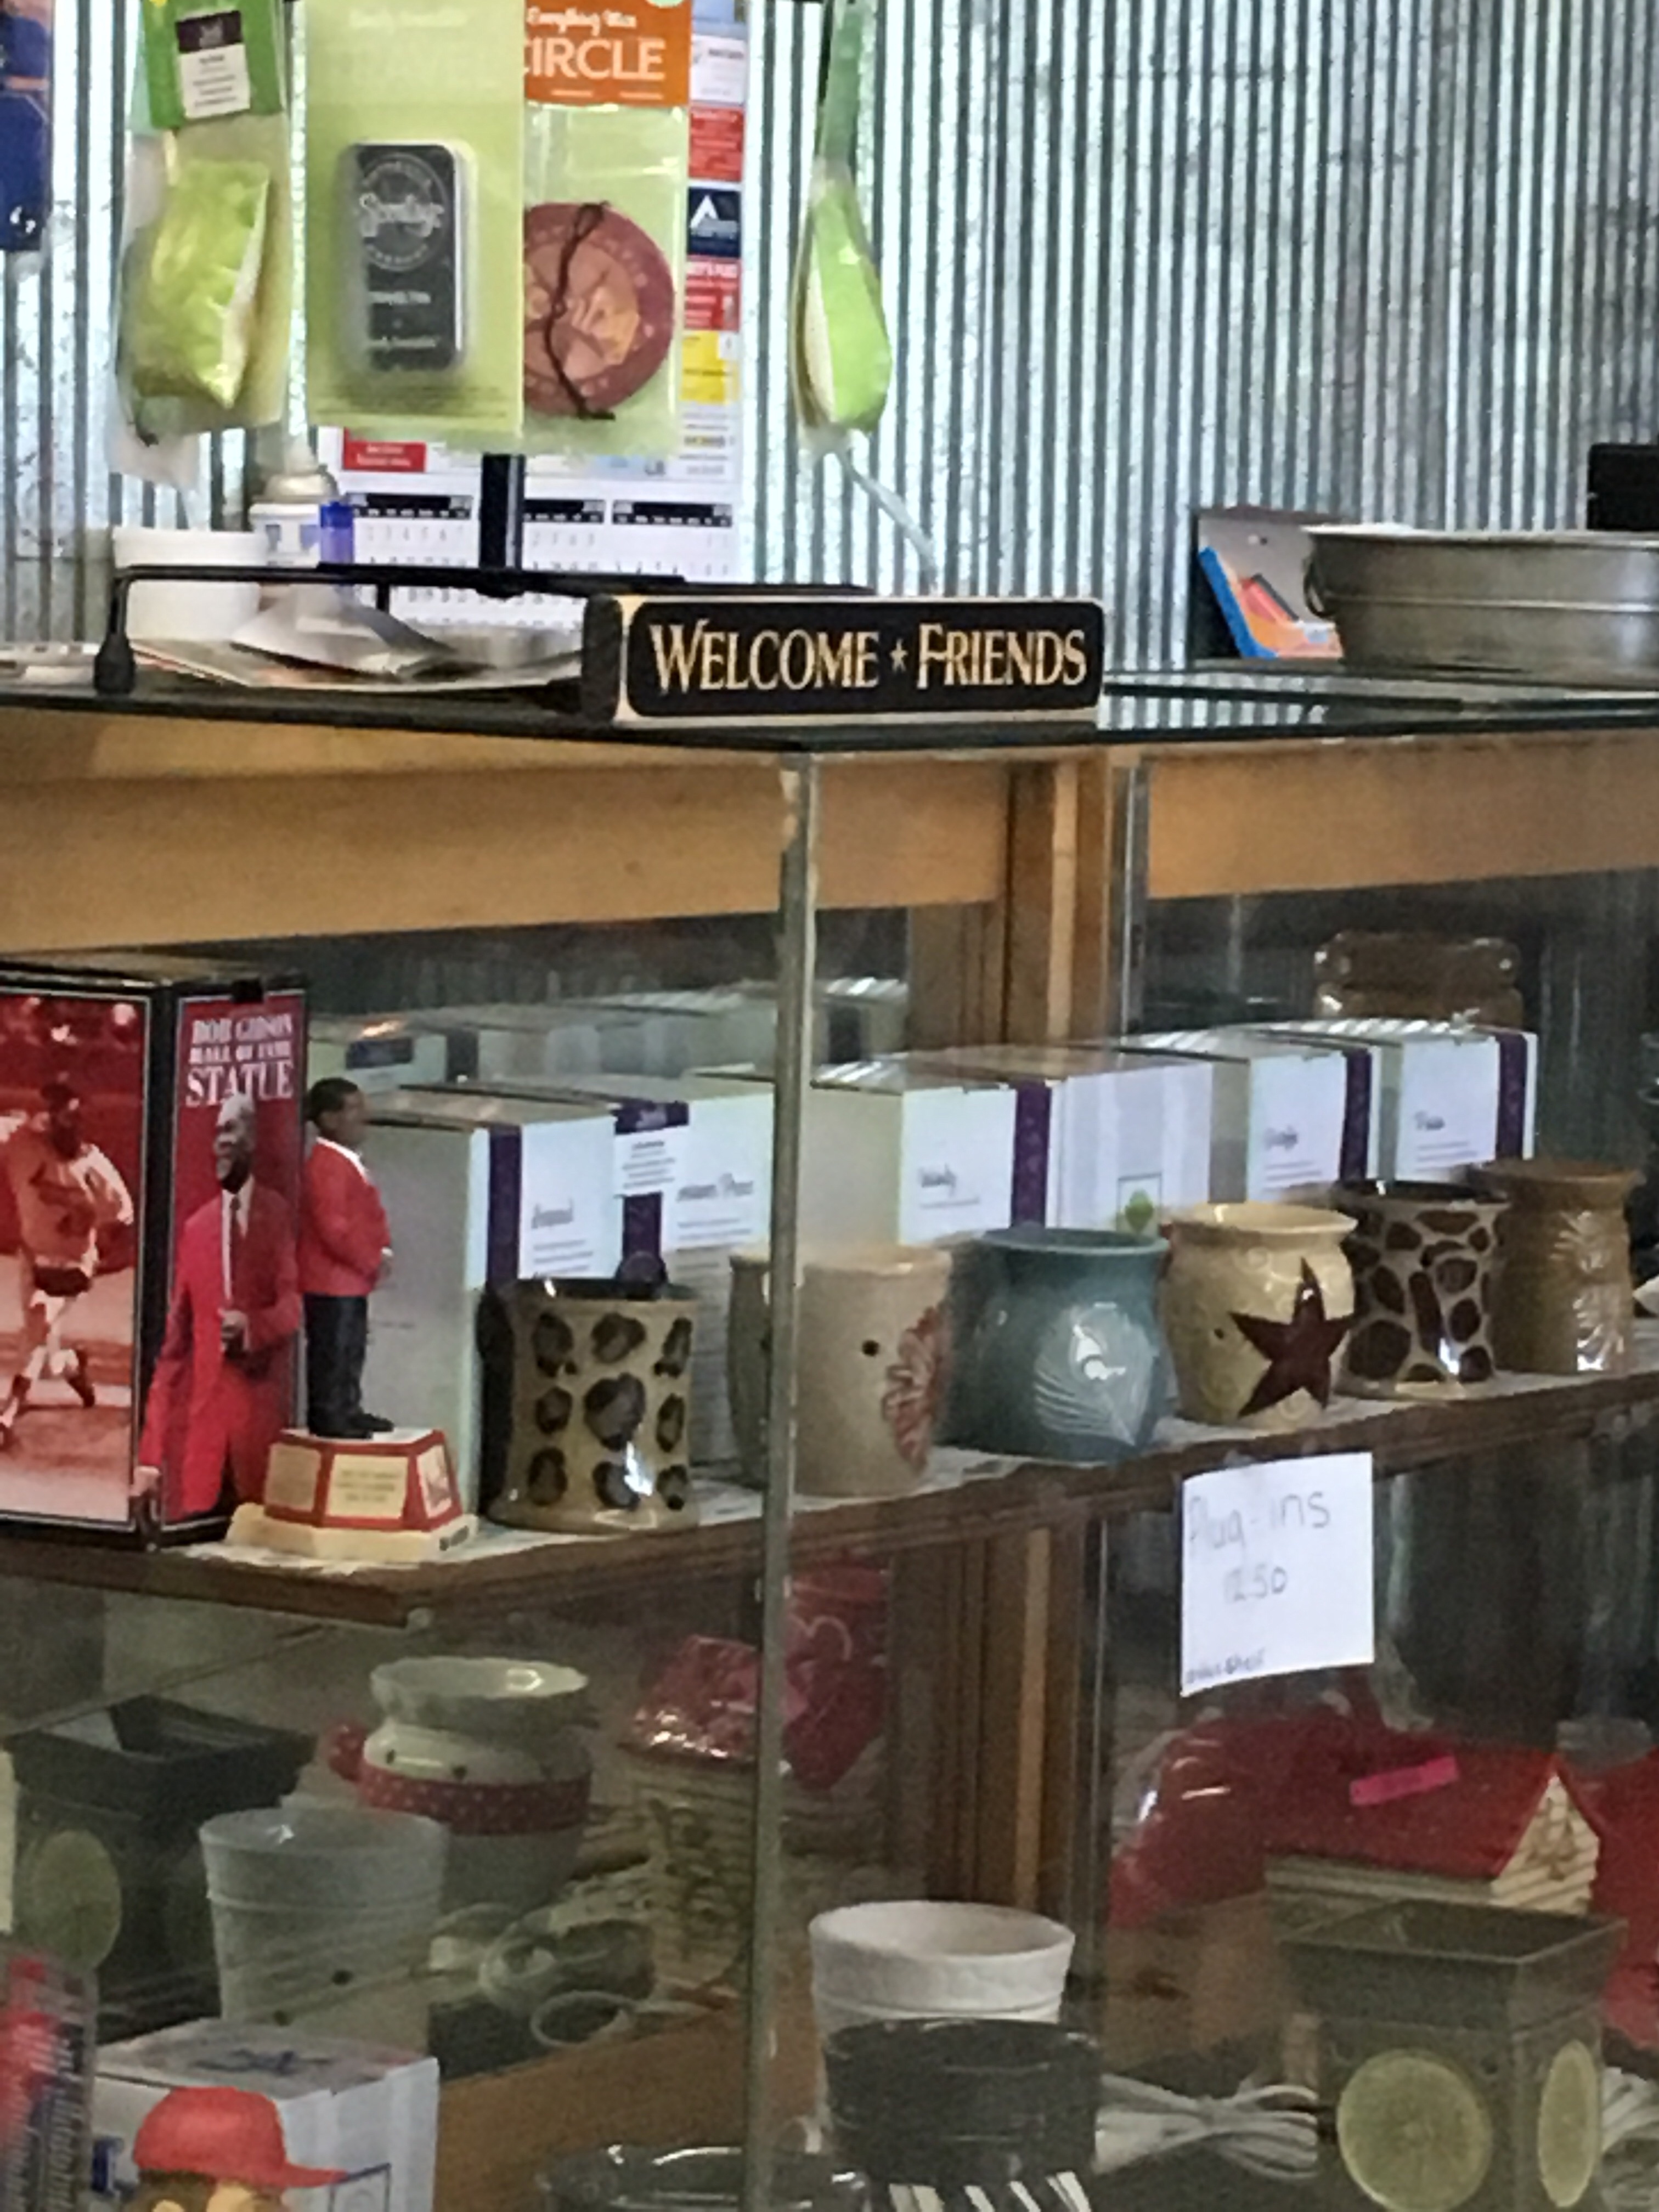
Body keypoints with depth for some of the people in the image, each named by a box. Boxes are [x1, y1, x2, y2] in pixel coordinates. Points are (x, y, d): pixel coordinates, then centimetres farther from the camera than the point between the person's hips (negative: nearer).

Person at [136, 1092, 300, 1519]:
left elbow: (292, 1305, 1)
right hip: (202, 1408, 2)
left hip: (261, 1402, -2)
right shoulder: (196, 1227, 10)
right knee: (192, 1517, -6)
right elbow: (175, 1335, 10)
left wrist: (252, 1326, -22)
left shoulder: (278, 1216, 3)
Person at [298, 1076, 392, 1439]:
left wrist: (382, 1251, 8)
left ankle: (347, 1410, 25)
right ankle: (326, 1416, 0)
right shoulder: (325, 1166, -20)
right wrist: (371, 1262, -18)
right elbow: (333, 1227, -25)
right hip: (330, 1277, -11)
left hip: (352, 1279, 11)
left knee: (353, 1347, 16)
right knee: (331, 1348, -5)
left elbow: (369, 1215, 23)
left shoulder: (350, 1161, 14)